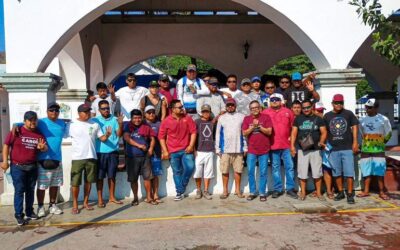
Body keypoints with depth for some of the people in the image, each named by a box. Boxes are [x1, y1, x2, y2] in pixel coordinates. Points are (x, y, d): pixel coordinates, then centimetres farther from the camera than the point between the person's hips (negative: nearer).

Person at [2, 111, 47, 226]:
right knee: (19, 190, -2)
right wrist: (5, 161, -8)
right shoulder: (16, 131, -7)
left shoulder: (39, 134, 3)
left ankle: (29, 212, 25)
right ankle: (19, 215, 4)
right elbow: (6, 145, -3)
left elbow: (45, 148, 6)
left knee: (30, 190, 13)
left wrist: (42, 147, -19)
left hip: (33, 167, 4)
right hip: (18, 166, -4)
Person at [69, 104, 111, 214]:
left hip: (91, 157, 3)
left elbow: (102, 138, 5)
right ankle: (75, 204, 16)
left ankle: (86, 202, 26)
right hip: (77, 158, -3)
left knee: (88, 181, 12)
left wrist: (107, 134, -15)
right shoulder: (73, 125, -2)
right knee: (75, 182, 2)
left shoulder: (95, 124, 6)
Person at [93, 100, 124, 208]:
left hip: (113, 152, 2)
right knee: (100, 177, 5)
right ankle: (100, 199, 15)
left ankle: (112, 197, 25)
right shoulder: (95, 120, 0)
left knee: (112, 176, 12)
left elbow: (119, 134, -5)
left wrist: (120, 124, -20)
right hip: (100, 152, -1)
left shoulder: (115, 119, 2)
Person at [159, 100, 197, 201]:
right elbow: (161, 137, -1)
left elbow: (193, 132, 2)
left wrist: (191, 145, -7)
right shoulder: (166, 121, -4)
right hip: (173, 151, -1)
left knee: (190, 167, -9)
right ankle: (179, 192, 17)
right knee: (177, 172, 6)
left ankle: (182, 187, 17)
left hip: (186, 149, 1)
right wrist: (165, 151, -5)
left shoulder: (187, 118, 1)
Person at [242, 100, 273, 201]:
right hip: (251, 150, 2)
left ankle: (262, 193, 13)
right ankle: (252, 192, 15)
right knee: (250, 172, 4)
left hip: (264, 150, -1)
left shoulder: (266, 117, 0)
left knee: (263, 172, 3)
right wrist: (253, 126, -14)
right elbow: (244, 133, -2)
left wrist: (259, 126, -13)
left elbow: (269, 132, -6)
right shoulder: (247, 119, 6)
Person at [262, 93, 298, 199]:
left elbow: (293, 126, 11)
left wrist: (291, 137, 4)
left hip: (286, 145, 1)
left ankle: (290, 189, 11)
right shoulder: (265, 113, 3)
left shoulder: (288, 112, 7)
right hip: (273, 145, -1)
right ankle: (277, 189, 15)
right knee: (275, 168, 7)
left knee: (289, 167, 2)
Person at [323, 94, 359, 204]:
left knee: (349, 172, -3)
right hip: (333, 149, 3)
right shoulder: (327, 116, 7)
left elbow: (354, 126, 3)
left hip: (347, 148, -2)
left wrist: (355, 142, -4)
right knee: (336, 173, 11)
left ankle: (350, 194, 7)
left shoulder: (348, 114, 2)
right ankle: (340, 192, 25)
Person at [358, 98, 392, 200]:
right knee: (366, 171, 6)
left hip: (378, 150, -3)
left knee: (380, 172, 0)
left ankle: (381, 192, 8)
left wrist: (381, 143, 5)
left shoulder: (383, 119, -4)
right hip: (365, 150, 3)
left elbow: (388, 134, 5)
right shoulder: (362, 120, 5)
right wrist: (367, 142, 12)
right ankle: (366, 191, 14)